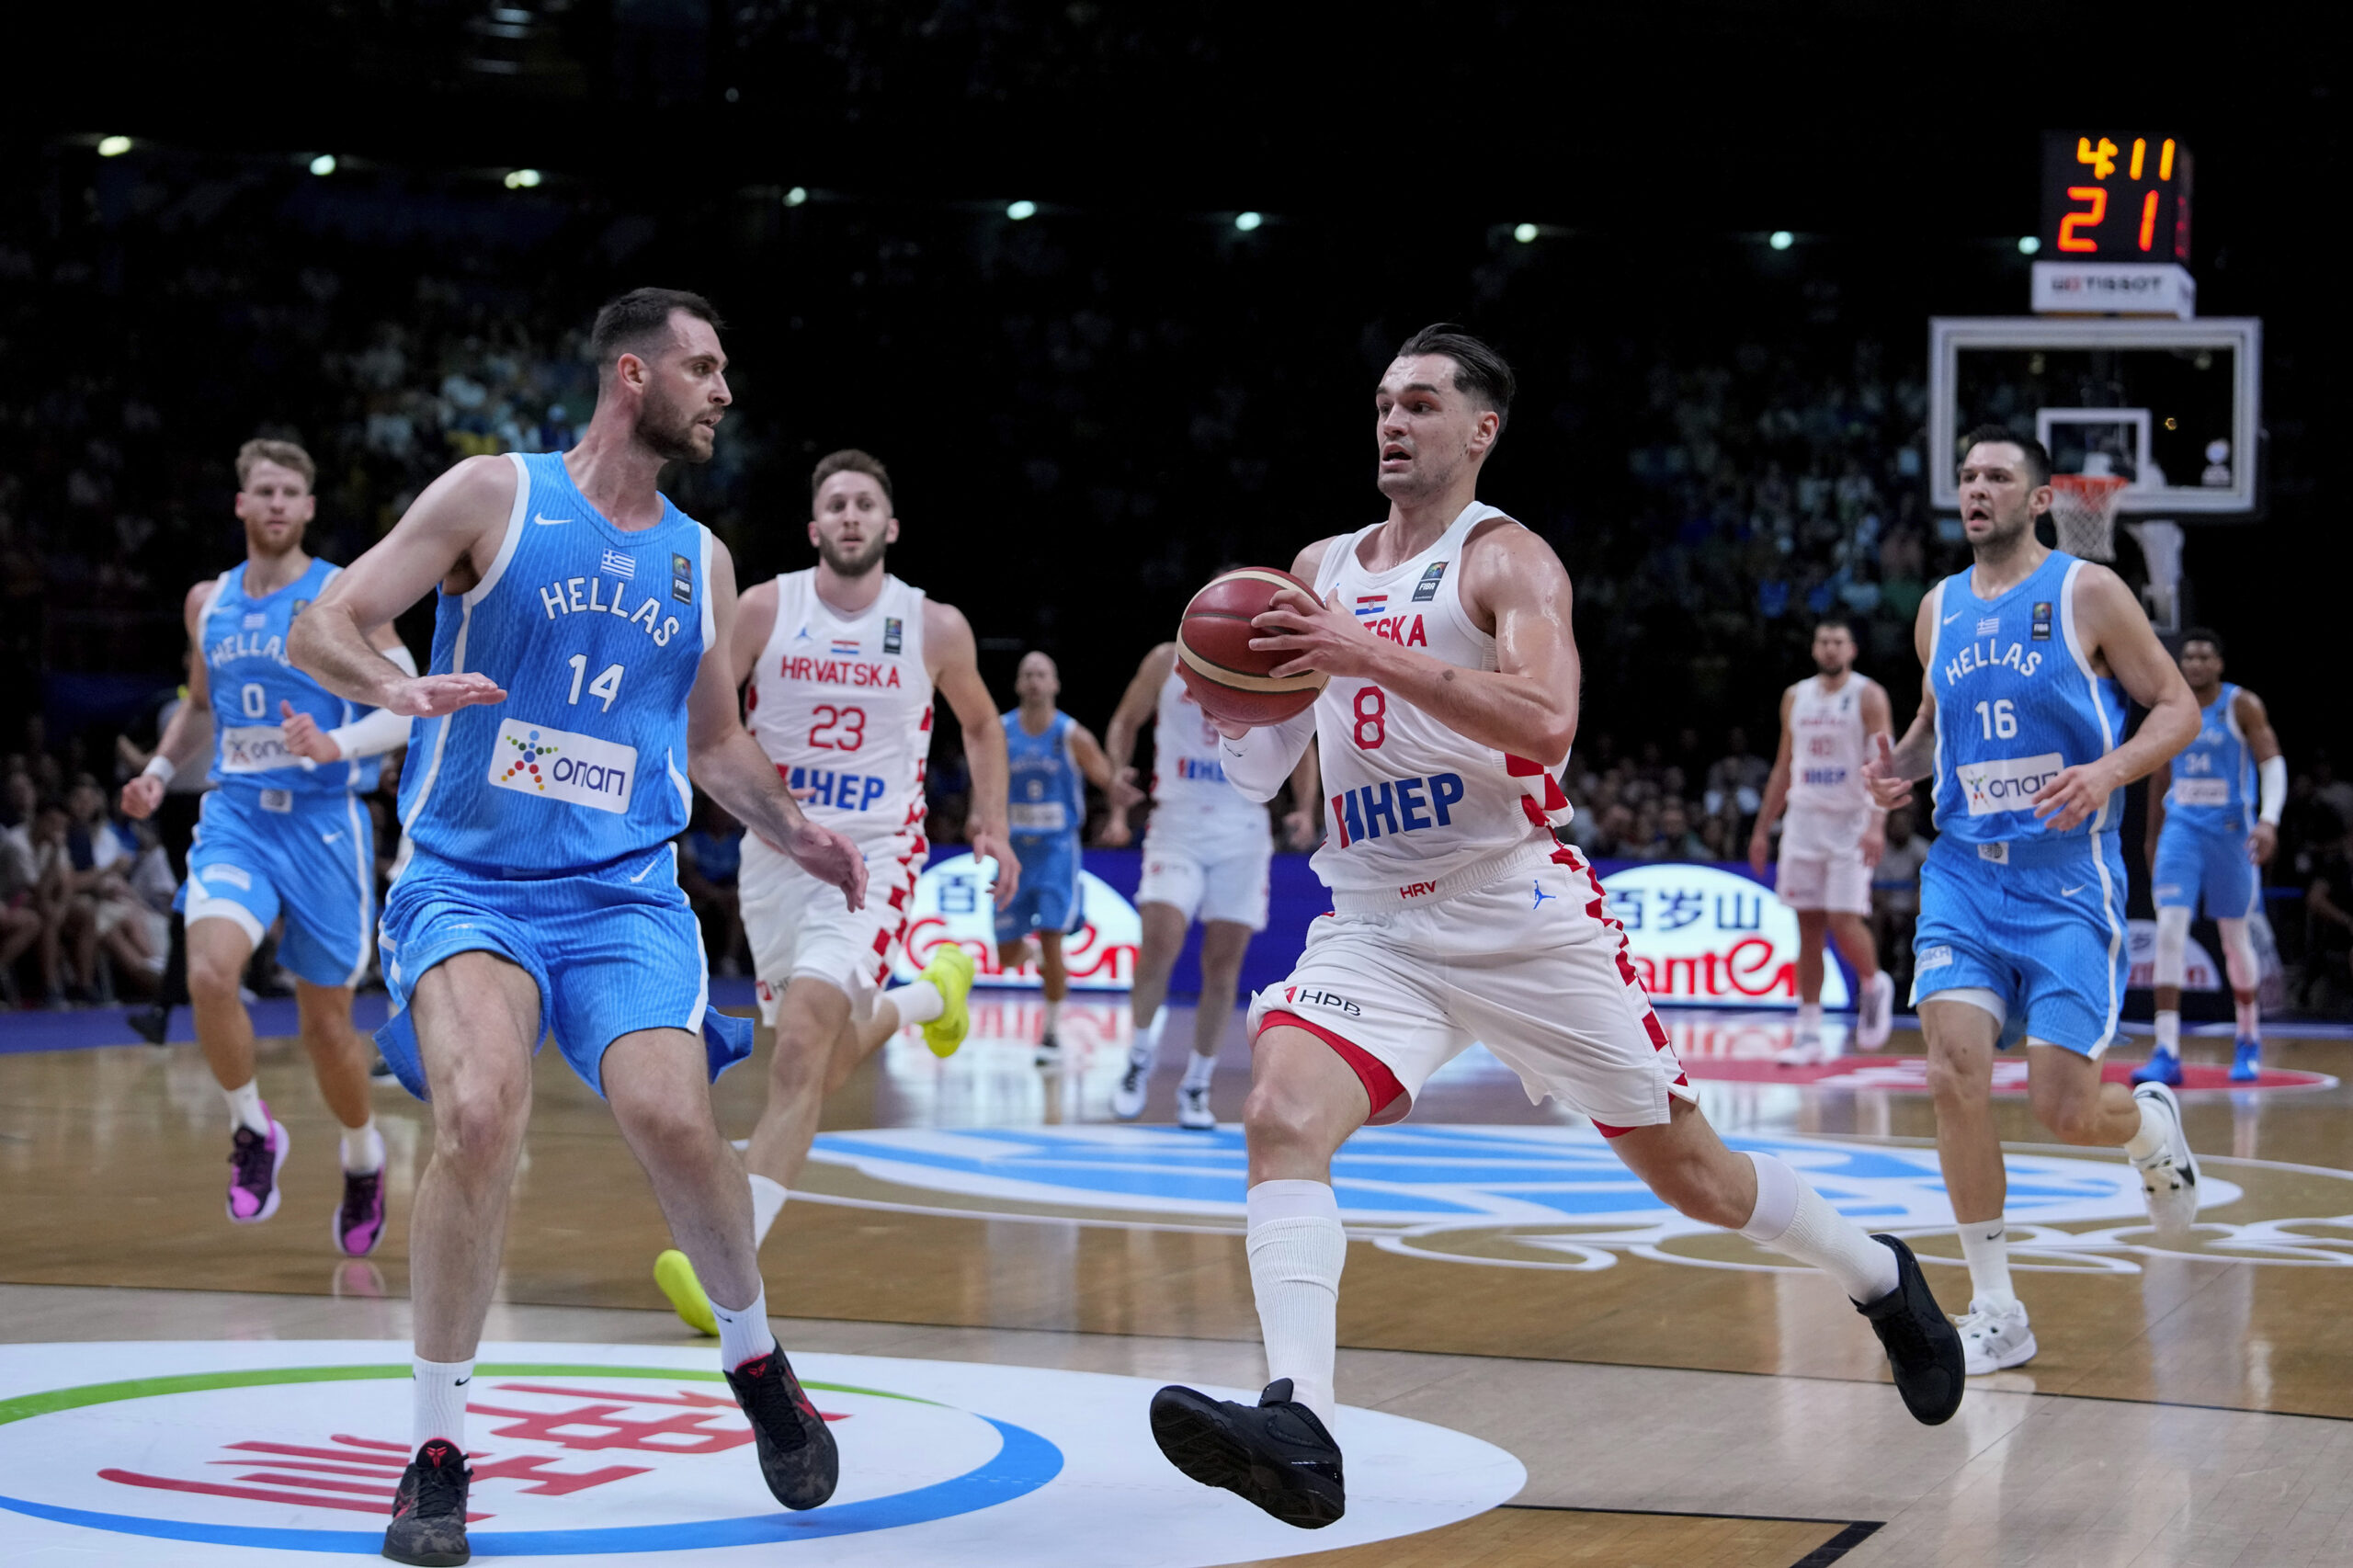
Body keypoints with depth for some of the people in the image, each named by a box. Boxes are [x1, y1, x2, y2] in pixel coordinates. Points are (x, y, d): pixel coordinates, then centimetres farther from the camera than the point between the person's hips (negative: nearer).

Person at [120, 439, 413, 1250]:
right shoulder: (207, 602, 9)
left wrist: (337, 744, -25)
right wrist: (160, 769, 8)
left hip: (324, 821, -3)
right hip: (234, 819, 3)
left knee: (325, 1018, 6)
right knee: (210, 972, -25)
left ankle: (362, 1158, 33)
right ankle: (252, 1130, -1)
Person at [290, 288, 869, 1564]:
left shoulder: (701, 560, 13)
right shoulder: (496, 496, -1)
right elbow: (322, 626, -5)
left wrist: (797, 835, 10)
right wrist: (403, 690, -25)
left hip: (624, 891, 3)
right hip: (467, 879, -3)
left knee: (671, 1120, -21)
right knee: (481, 1110, -28)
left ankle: (753, 1354, 10)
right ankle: (436, 1450, -13)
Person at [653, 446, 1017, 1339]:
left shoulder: (936, 629, -2)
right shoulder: (765, 610, -4)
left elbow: (981, 724, 16)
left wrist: (992, 826, 6)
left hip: (872, 859, -3)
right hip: (776, 853, 3)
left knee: (801, 1044, -23)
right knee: (829, 1063, 17)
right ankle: (931, 992, 50)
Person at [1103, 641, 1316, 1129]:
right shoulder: (1167, 662, 3)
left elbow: (1300, 746, 14)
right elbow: (1125, 722, 14)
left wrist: (1305, 810, 0)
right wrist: (1119, 773, -5)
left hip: (1244, 835, 1)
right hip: (1177, 824, -1)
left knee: (1223, 968, 1)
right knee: (1160, 945, -19)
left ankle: (1196, 1086, 16)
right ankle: (1140, 1057, 5)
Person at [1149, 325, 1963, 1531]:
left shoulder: (1506, 560, -7)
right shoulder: (1322, 570, 11)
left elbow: (1546, 720, -26)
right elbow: (1261, 775, 15)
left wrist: (1370, 656, -31)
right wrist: (1232, 705, -8)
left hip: (1524, 920, -4)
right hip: (1376, 926, 4)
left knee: (1685, 1169, 8)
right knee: (1281, 1116, -24)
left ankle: (1882, 1282, 36)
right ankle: (1297, 1430, -35)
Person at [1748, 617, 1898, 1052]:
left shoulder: (1868, 696, -4)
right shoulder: (1796, 697, 11)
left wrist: (1877, 824, -26)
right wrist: (1762, 829, 14)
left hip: (1851, 823, -4)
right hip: (1804, 820, 4)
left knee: (1844, 921, -12)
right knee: (1808, 927, 3)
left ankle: (1874, 986, 18)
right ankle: (1809, 1031, 5)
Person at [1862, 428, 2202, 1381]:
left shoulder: (2086, 592, -3)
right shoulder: (1940, 608, 11)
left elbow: (2177, 707, -1)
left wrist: (2109, 770, -19)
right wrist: (1900, 766, 4)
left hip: (2067, 878, -4)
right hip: (1964, 872, 4)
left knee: (2065, 1109, -8)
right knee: (1954, 1074, -15)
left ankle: (2150, 1124, 32)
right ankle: (1995, 1312, -4)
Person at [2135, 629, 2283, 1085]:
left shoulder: (2242, 706, -5)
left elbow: (2273, 762, -11)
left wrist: (2269, 820, -26)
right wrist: (2153, 837, 22)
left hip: (2230, 830, -3)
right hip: (2181, 828, 3)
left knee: (2235, 938, 7)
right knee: (2169, 930, -13)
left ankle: (2249, 1040, 29)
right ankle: (2167, 1053, -16)